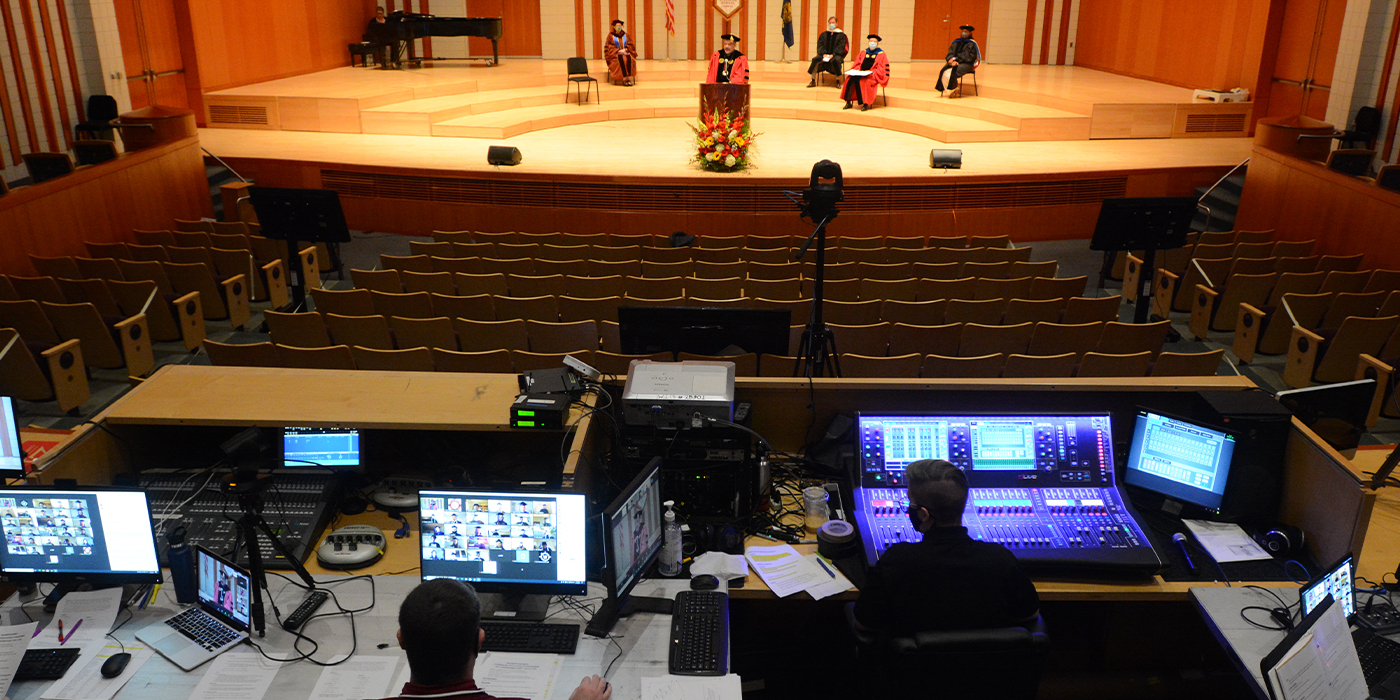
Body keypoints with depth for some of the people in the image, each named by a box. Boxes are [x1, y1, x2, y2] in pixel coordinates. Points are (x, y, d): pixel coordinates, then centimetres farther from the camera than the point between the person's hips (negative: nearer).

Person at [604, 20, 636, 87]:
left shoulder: (625, 35, 15)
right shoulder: (611, 36, 5)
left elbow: (630, 46, 9)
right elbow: (610, 47, -2)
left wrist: (625, 50, -12)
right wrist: (619, 51, -15)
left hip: (626, 53, 2)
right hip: (615, 55, -2)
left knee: (629, 59, -33)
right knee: (621, 60, -37)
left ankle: (629, 78, -41)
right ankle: (625, 79, -40)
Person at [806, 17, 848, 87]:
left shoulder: (841, 35, 6)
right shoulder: (823, 35, 17)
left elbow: (840, 47, -4)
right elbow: (820, 46, 8)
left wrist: (833, 55, -21)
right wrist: (823, 54, -13)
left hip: (836, 55, -3)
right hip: (824, 55, 3)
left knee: (835, 60, -39)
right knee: (815, 59, -26)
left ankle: (838, 80, -27)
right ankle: (813, 81, -22)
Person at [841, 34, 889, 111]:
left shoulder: (881, 55, 4)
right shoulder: (863, 52, 18)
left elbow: (881, 70, -3)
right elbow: (858, 64, 17)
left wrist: (872, 72, -17)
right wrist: (857, 70, -4)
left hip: (872, 76, -5)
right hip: (860, 73, 5)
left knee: (861, 81, -35)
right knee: (850, 79, -24)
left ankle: (865, 104, -28)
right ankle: (848, 102, -20)